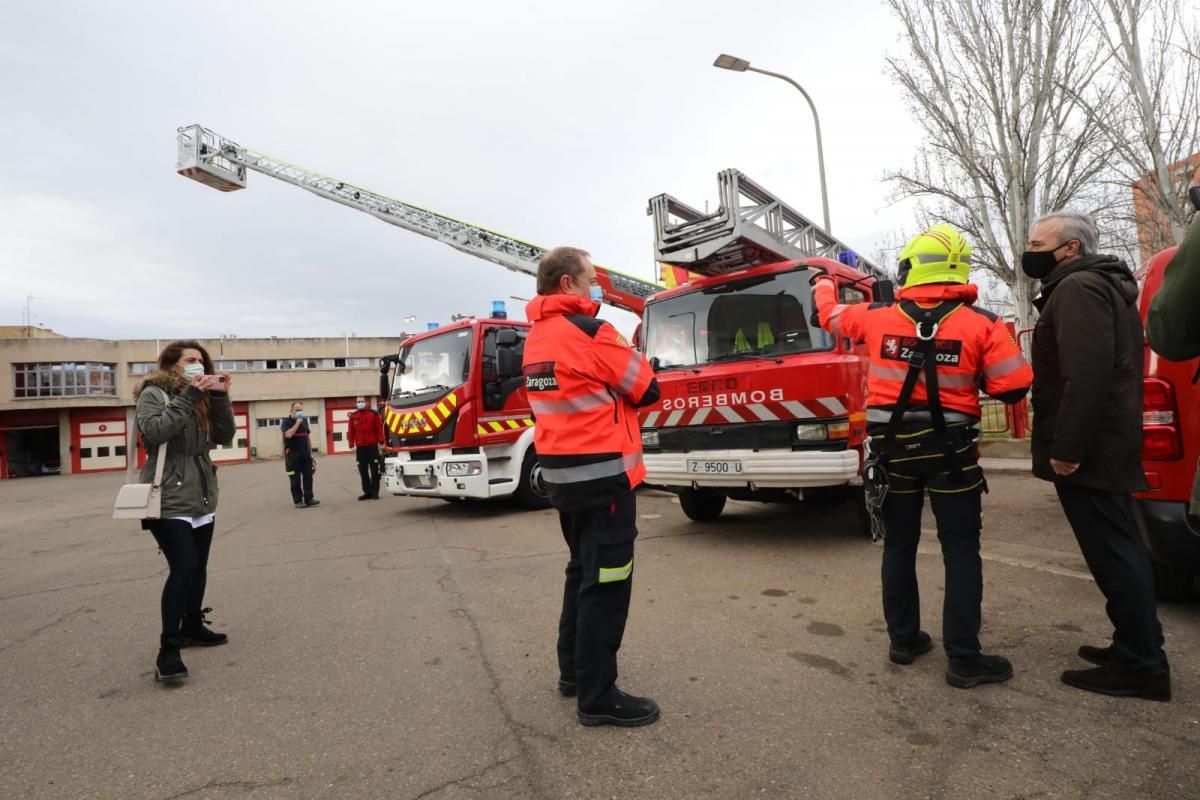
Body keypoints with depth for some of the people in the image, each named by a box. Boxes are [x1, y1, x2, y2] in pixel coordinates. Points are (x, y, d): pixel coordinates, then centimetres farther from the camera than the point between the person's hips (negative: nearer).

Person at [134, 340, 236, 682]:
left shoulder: (201, 397, 12)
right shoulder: (154, 393, -5)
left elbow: (225, 437, 4)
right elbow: (154, 431, -23)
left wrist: (220, 398, -7)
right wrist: (188, 396, -22)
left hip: (202, 497, 7)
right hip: (169, 499, -7)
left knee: (198, 567, 14)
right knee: (183, 567, -17)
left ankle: (192, 627, 30)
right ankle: (168, 650, -11)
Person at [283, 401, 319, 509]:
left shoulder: (304, 421, 12)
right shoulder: (286, 422, -6)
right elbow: (289, 434, -26)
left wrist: (310, 452, 14)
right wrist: (297, 423, -19)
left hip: (305, 453, 5)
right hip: (293, 454, -5)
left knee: (308, 476, 3)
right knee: (295, 479, 0)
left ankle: (309, 499, 8)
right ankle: (298, 501, 6)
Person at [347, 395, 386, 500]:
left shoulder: (373, 413, 1)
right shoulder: (353, 417, 9)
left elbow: (379, 428, -2)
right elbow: (351, 432, 8)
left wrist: (381, 442, -7)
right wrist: (352, 446, 2)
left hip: (372, 446, -3)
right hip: (360, 448, 3)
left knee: (374, 470, -1)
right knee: (363, 471, 6)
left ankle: (375, 492, 3)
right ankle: (367, 492, 13)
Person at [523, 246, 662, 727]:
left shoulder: (537, 339, 12)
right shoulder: (588, 332, -16)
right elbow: (647, 390, -9)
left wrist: (607, 390, 3)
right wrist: (635, 365, 10)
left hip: (562, 472, 10)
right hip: (602, 474, -9)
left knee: (582, 572, 20)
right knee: (605, 583, -1)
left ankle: (573, 670, 31)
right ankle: (597, 697, 8)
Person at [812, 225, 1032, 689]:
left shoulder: (878, 317, -3)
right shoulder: (981, 323, -8)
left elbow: (829, 315, 14)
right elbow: (1014, 387, -9)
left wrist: (821, 281, 35)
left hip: (893, 447, 2)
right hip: (950, 448, -2)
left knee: (899, 545, 13)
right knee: (961, 550, 6)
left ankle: (903, 640, 24)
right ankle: (963, 659, 8)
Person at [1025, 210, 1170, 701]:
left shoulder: (1077, 288, -14)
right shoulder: (1104, 285, 21)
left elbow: (1086, 375, -26)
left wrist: (1066, 448, -24)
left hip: (1086, 452, -11)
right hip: (1108, 445, 11)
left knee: (1112, 554, -4)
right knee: (1120, 549, 16)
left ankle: (1140, 667, 5)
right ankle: (1141, 649, 27)